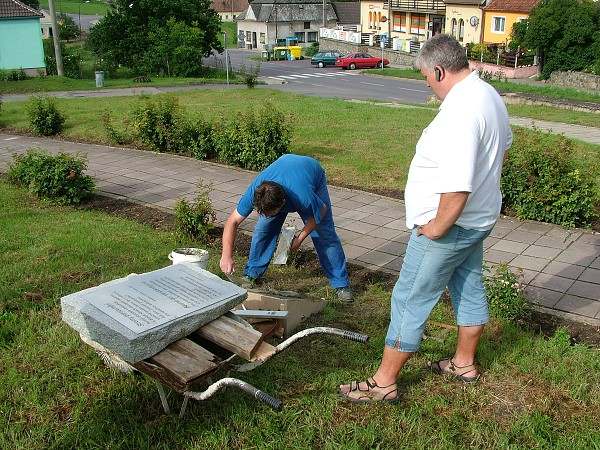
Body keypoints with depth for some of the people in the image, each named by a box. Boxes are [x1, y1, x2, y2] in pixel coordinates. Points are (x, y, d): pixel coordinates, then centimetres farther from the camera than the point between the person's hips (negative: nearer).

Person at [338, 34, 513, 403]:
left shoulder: (459, 113, -29)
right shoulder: (488, 95, 5)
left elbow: (458, 187, -35)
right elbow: (504, 147, 22)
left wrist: (437, 227, -22)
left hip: (449, 224, -10)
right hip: (479, 218, 10)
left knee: (410, 300, 0)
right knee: (469, 288, 22)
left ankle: (384, 382, 12)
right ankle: (465, 363, 41)